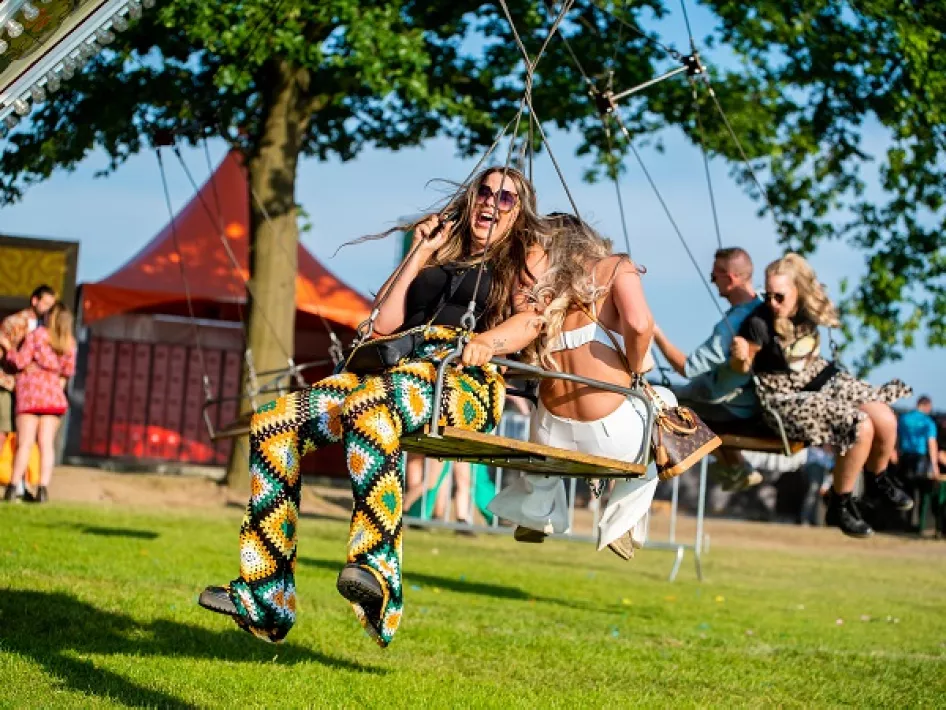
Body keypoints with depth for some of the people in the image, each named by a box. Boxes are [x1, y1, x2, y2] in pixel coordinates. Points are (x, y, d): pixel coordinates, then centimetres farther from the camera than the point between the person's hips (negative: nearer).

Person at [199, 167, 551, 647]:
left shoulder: (526, 255, 18)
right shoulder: (443, 258, 33)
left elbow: (532, 316, -4)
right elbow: (385, 322, 22)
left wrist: (488, 342, -24)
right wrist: (420, 254, 21)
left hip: (468, 383, -6)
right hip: (402, 371, 7)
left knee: (370, 405, -41)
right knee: (274, 422, -14)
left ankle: (377, 576, -52)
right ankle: (263, 599, -19)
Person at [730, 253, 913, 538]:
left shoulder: (808, 311, -4)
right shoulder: (759, 324, -22)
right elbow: (741, 369, -13)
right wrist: (740, 357, -31)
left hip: (822, 379, 7)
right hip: (786, 398, -6)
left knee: (885, 420, -10)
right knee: (861, 428, -25)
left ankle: (878, 480, 23)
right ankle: (840, 506, -7)